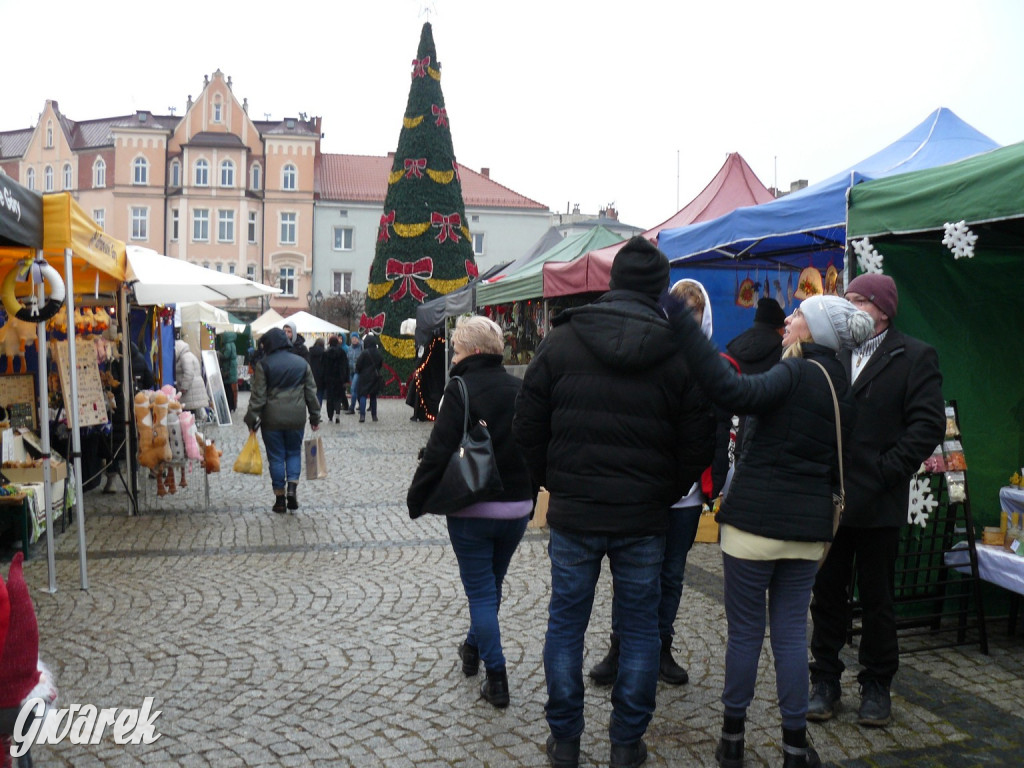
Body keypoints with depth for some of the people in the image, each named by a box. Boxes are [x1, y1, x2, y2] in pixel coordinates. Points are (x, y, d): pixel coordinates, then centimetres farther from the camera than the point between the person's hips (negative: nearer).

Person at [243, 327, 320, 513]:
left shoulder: (263, 364, -5)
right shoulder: (302, 363, 5)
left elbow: (258, 395, -7)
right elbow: (311, 392, 7)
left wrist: (252, 419, -2)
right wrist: (315, 417, 12)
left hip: (272, 418, -2)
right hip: (296, 418, 2)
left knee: (276, 456, 6)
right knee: (294, 453, 15)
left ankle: (280, 498, 9)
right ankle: (292, 489, -2)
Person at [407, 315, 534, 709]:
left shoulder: (461, 389, -13)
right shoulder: (521, 390, 3)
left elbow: (439, 452, -18)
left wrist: (416, 497, -7)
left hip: (471, 510, -5)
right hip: (516, 509, 6)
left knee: (481, 591, 4)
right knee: (491, 585, 23)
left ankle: (497, 679, 4)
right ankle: (473, 649, 42)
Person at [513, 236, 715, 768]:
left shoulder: (560, 342, -4)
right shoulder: (680, 354, -6)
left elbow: (527, 429, 0)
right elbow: (697, 445, -3)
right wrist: (665, 494, 11)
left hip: (573, 514, 1)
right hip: (644, 518, 0)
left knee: (566, 623, 13)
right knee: (640, 628, 14)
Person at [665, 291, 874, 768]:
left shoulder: (796, 374, -13)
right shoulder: (842, 388, 11)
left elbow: (734, 392, -32)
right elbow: (837, 464, 18)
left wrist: (682, 323, -32)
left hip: (756, 519, -6)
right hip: (808, 527, 6)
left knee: (745, 630, 6)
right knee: (791, 632, 12)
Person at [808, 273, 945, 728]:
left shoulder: (914, 357, -1)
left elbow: (928, 425, -9)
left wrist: (886, 472, -14)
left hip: (878, 502, -3)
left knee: (877, 597, 10)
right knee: (827, 593, 11)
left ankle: (876, 685, 26)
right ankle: (825, 679, 25)